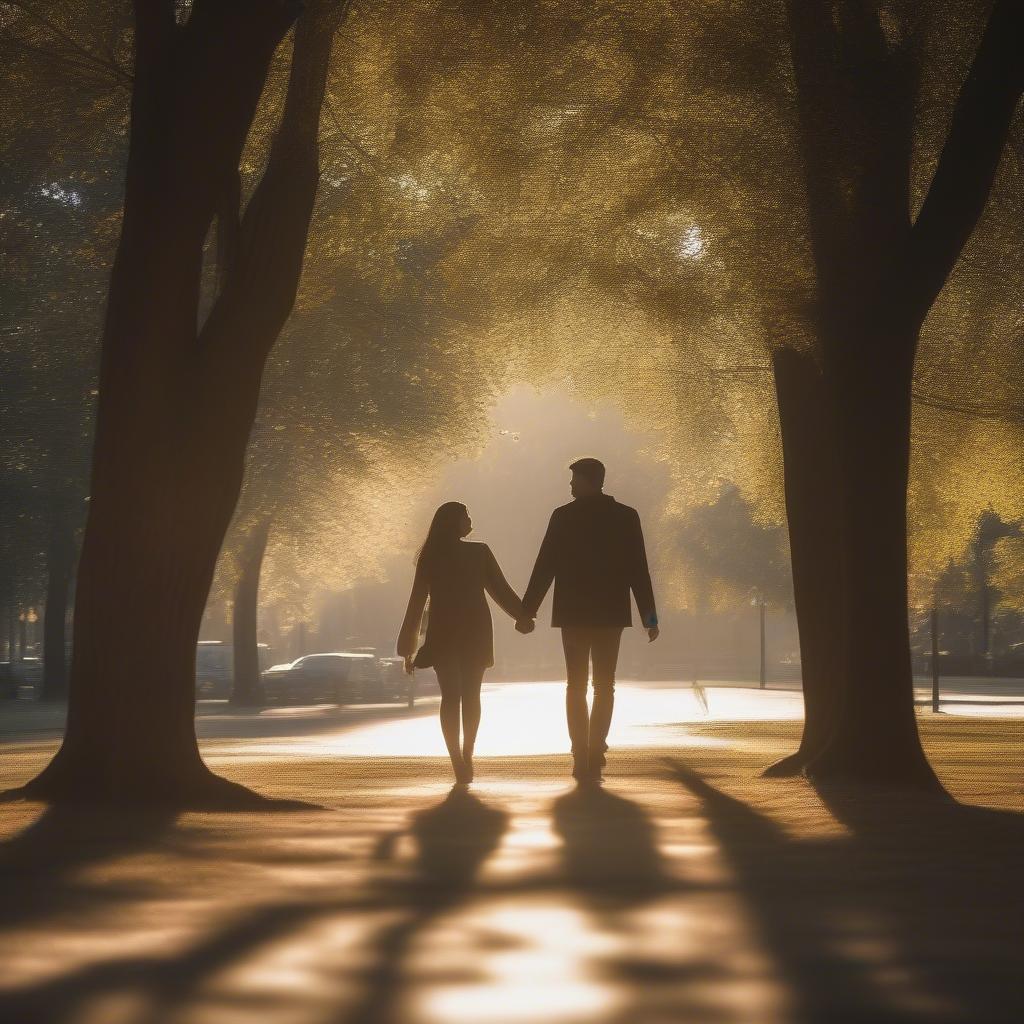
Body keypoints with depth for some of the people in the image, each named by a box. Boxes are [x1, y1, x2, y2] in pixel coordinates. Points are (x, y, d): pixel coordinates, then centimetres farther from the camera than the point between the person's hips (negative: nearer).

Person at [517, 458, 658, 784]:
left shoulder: (564, 516, -4)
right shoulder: (626, 517, 0)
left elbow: (545, 567, -5)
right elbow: (639, 570, -1)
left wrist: (527, 611, 1)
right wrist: (650, 618, 3)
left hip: (573, 613, -1)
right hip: (611, 613, 1)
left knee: (576, 686, 7)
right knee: (604, 686, 6)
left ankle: (582, 759, 0)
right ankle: (594, 760, -3)